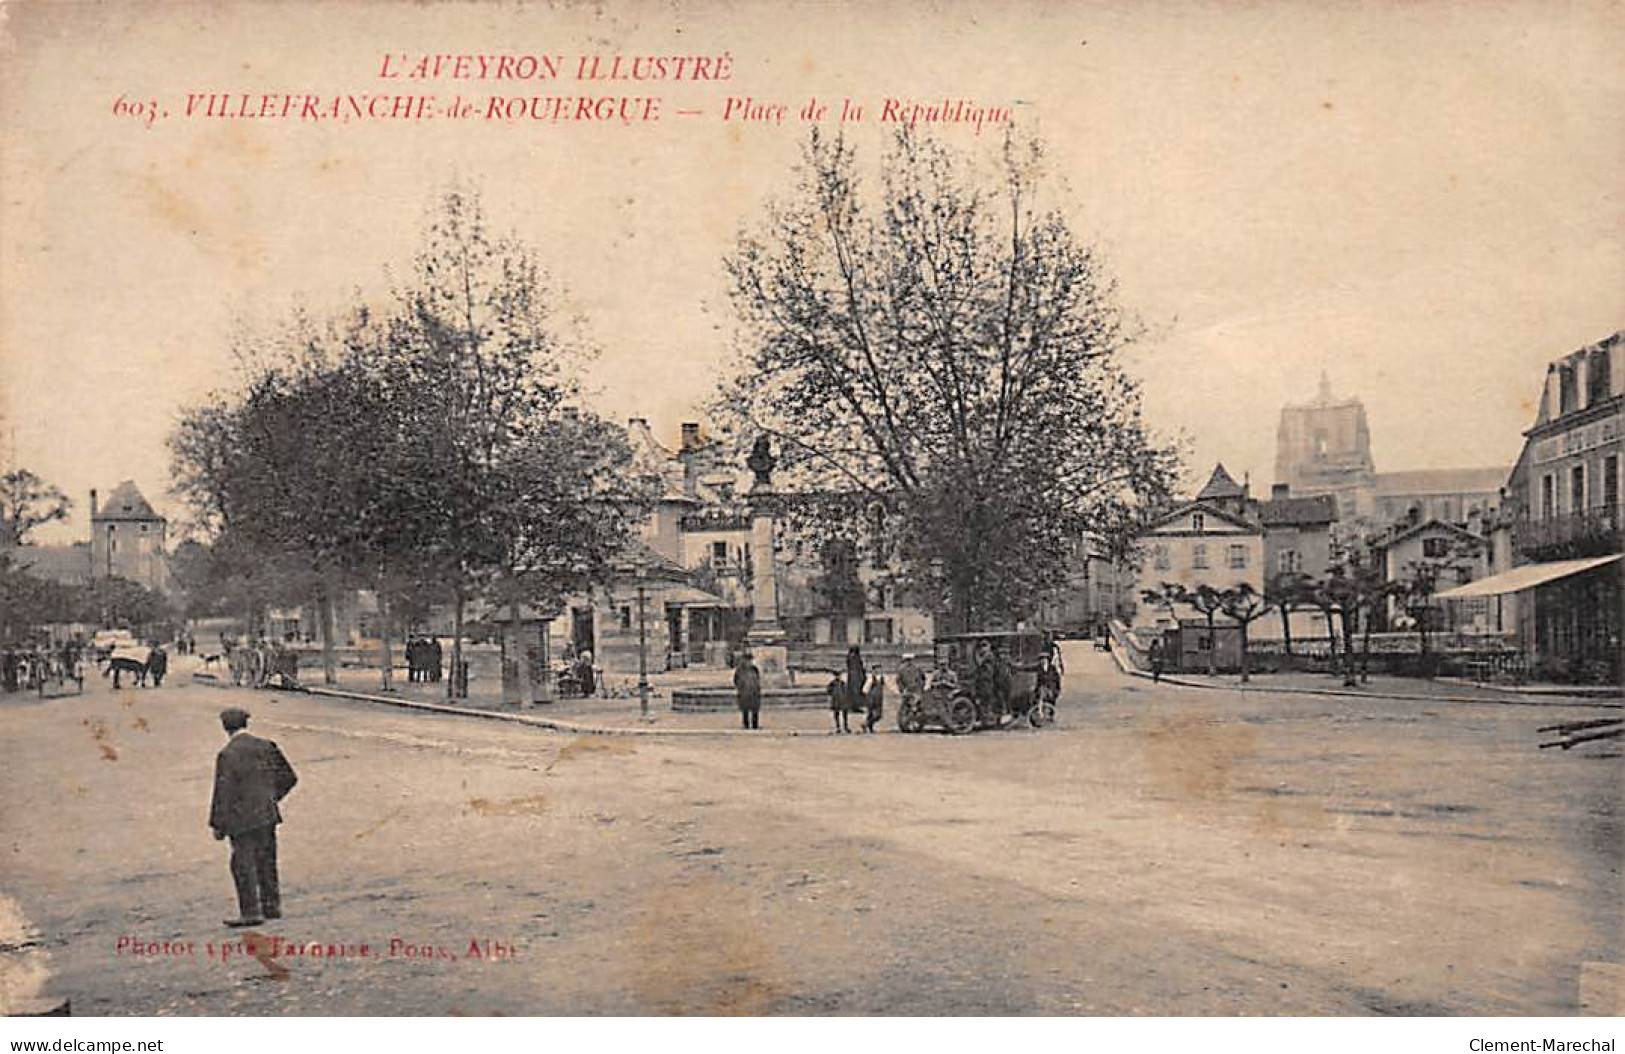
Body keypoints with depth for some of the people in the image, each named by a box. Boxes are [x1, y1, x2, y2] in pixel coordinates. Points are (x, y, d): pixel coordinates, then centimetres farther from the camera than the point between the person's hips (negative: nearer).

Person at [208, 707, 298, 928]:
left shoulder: (227, 754, -14)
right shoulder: (265, 747, 4)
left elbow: (223, 792, -14)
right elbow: (289, 777, 9)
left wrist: (217, 825, -6)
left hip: (242, 819, -6)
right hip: (267, 815, 6)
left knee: (243, 865, 1)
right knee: (266, 862, 15)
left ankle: (251, 912, 1)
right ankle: (272, 906, 23)